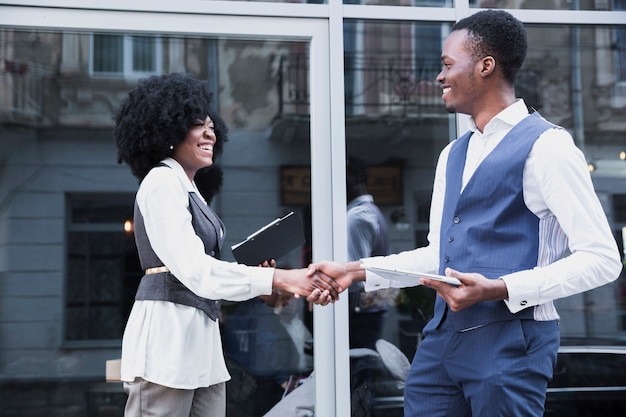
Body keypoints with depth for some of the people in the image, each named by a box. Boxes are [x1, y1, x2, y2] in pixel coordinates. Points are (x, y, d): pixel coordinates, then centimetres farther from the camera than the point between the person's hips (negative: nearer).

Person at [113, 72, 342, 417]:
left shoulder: (186, 188, 19)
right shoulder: (162, 182, -8)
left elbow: (197, 272, 13)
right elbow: (195, 272, -20)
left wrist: (258, 276, 2)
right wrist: (280, 278, -22)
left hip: (200, 337, 9)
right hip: (166, 333, -9)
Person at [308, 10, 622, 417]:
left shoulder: (545, 146, -10)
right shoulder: (453, 154, 15)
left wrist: (498, 289, -21)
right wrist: (357, 270, 12)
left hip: (510, 341, -7)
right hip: (442, 337, 7)